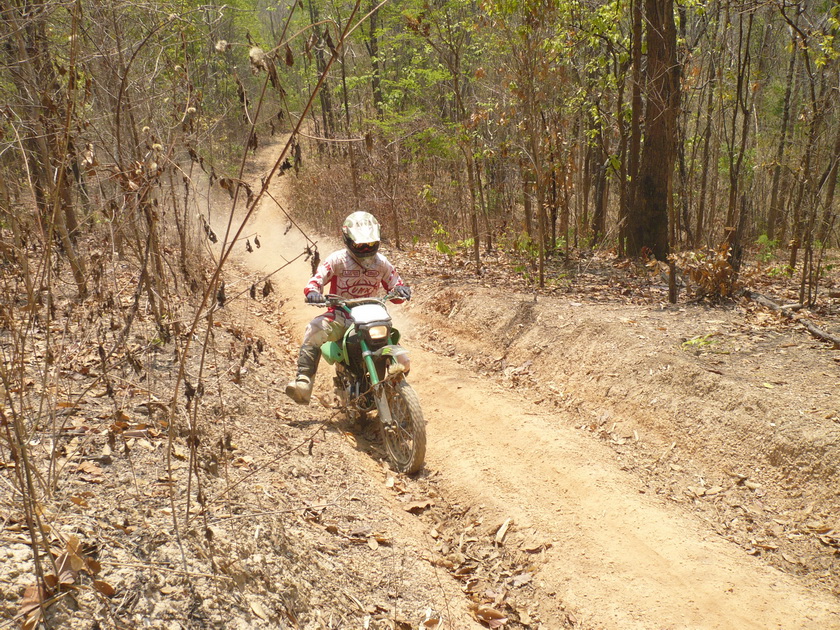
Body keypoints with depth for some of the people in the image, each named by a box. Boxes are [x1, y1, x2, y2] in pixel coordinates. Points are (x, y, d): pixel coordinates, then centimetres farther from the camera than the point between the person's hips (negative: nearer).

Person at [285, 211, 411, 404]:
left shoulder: (381, 262, 6)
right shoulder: (338, 259, -5)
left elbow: (394, 284, 9)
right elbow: (317, 279, -12)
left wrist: (400, 290, -17)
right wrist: (313, 291, -37)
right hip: (340, 315, -2)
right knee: (314, 330, -31)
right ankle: (303, 383, -35)